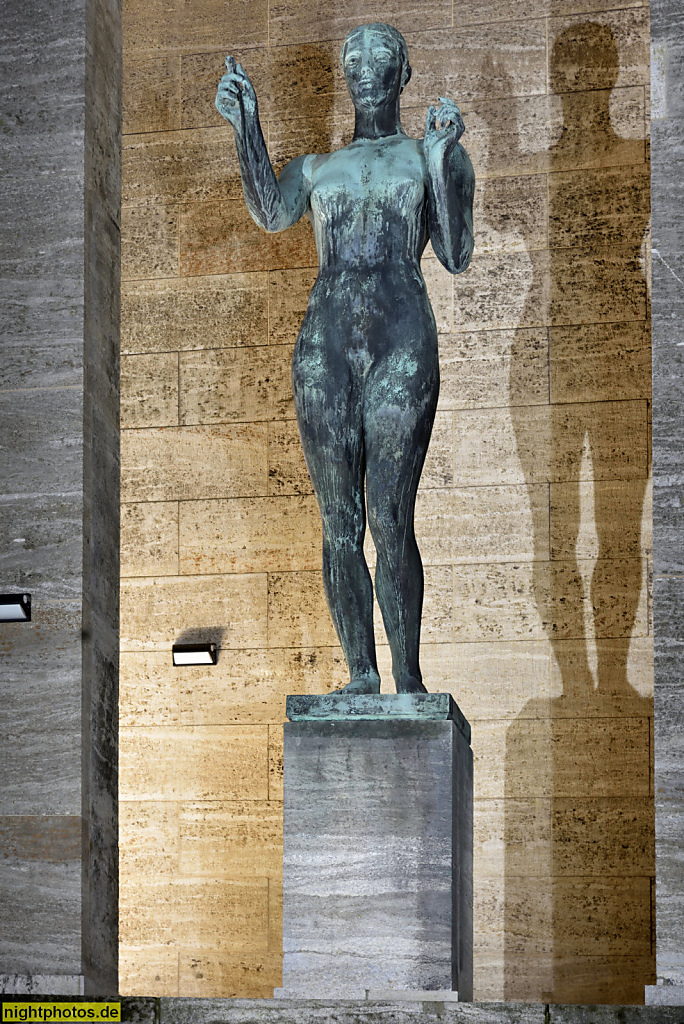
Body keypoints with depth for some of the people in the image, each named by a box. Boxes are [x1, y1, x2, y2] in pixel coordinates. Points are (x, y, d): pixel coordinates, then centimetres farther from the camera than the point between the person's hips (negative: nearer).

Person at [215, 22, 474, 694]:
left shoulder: (431, 154, 14)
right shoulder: (317, 162, 19)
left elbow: (457, 258, 3)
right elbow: (270, 214, -1)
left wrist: (440, 162, -8)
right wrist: (245, 126, -12)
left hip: (403, 347, -2)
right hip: (325, 348, 3)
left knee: (390, 521, -9)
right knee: (339, 525, 1)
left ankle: (408, 677, 0)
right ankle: (361, 673, 9)